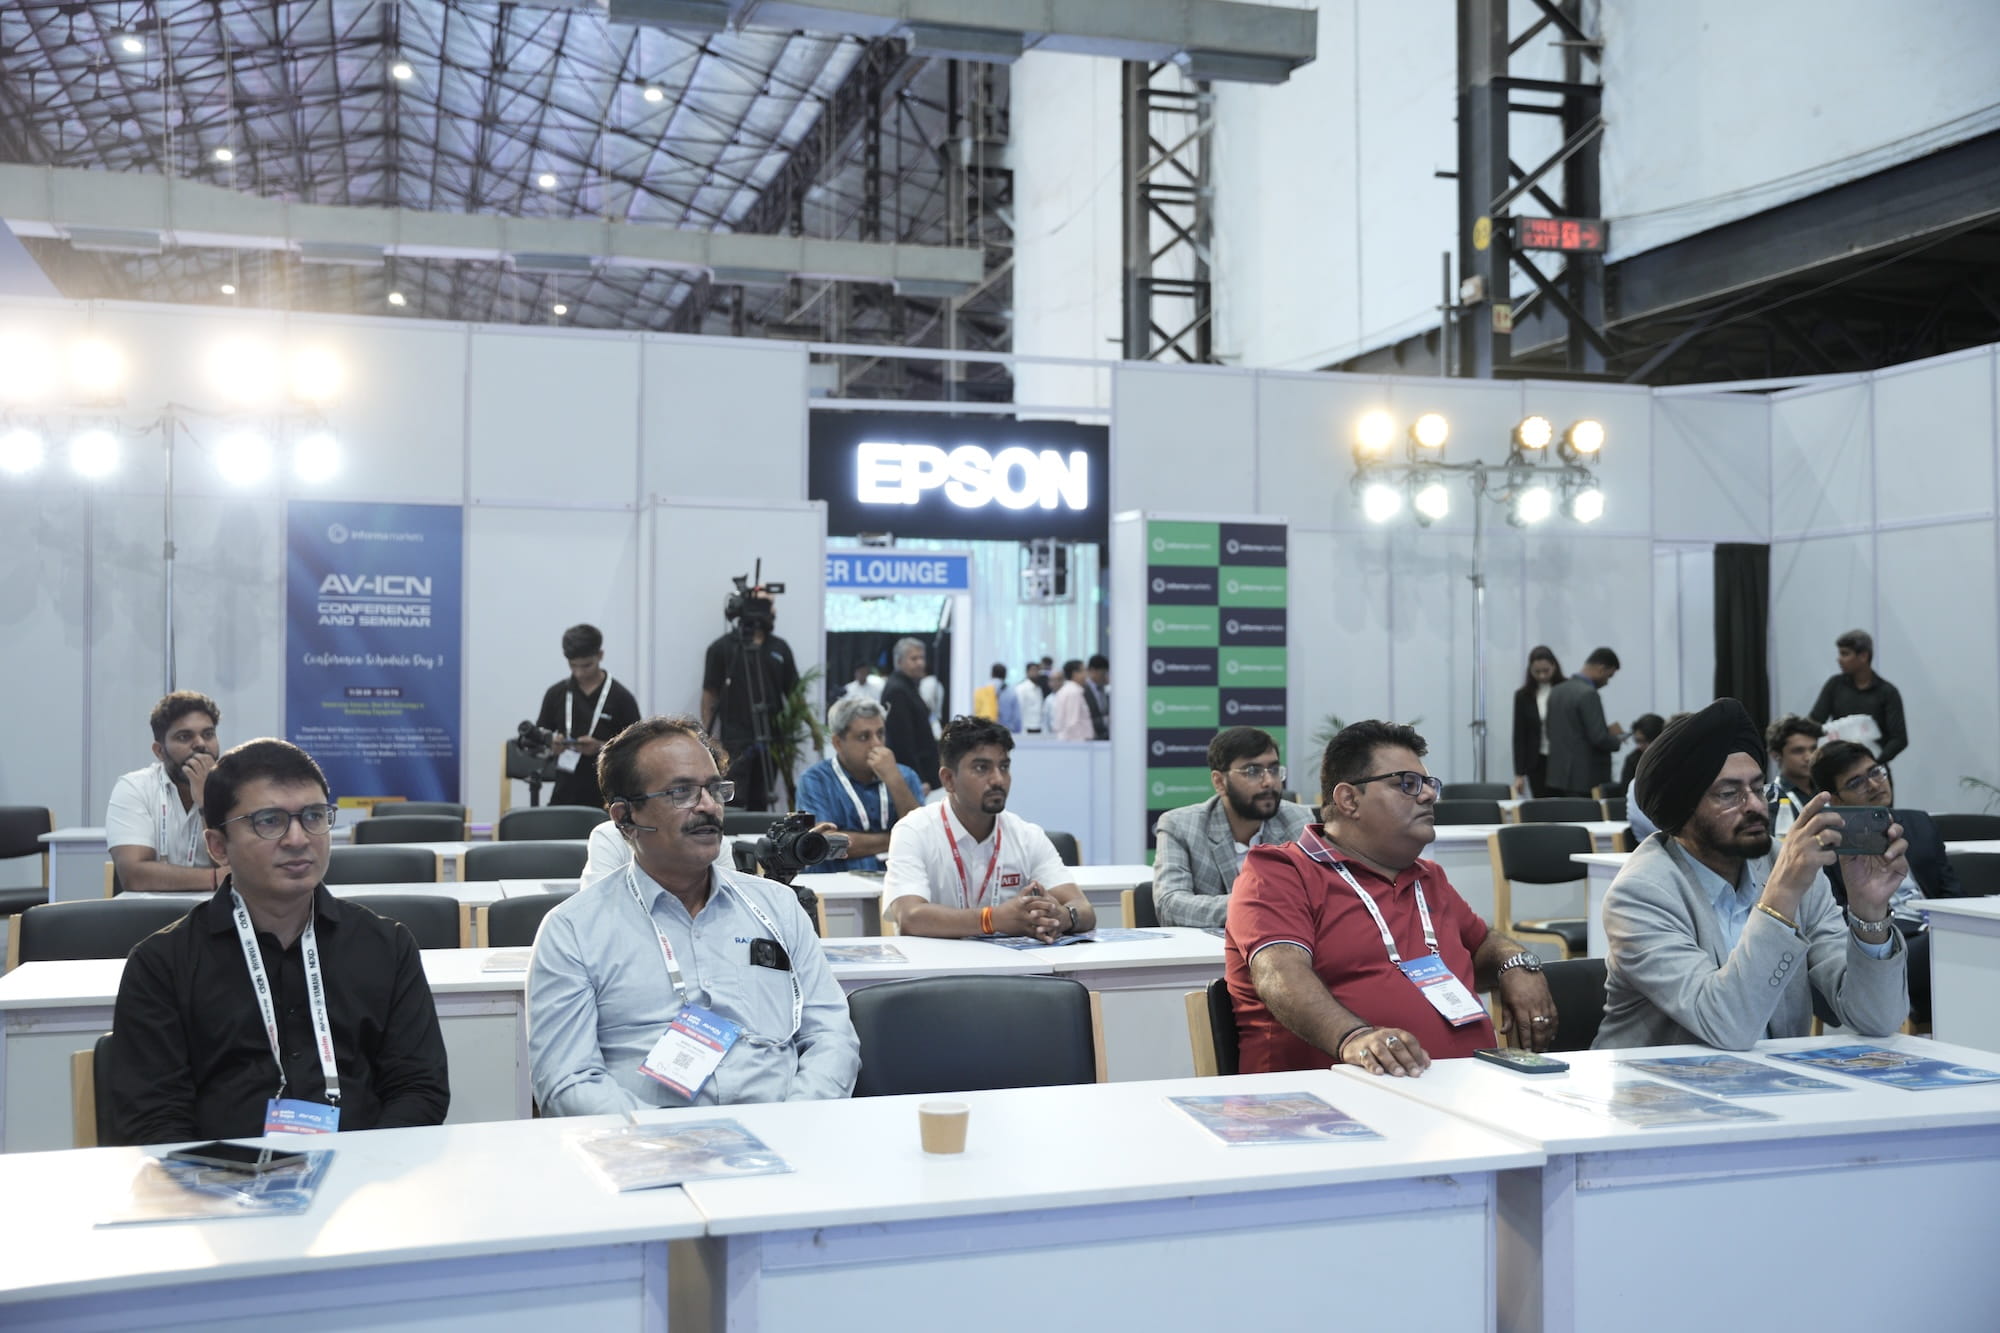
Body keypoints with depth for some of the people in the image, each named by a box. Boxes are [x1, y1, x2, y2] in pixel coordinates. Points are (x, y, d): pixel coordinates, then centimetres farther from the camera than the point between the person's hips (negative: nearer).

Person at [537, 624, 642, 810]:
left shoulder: (621, 698, -3)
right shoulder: (556, 694, 6)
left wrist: (601, 747, -17)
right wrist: (551, 744, -10)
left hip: (605, 798, -2)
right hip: (564, 795, 2)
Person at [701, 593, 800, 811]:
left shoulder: (780, 649, 11)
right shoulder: (722, 648, 0)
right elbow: (709, 695, 0)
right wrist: (707, 736, -7)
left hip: (770, 738, 4)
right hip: (735, 738, -4)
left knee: (760, 803, 8)